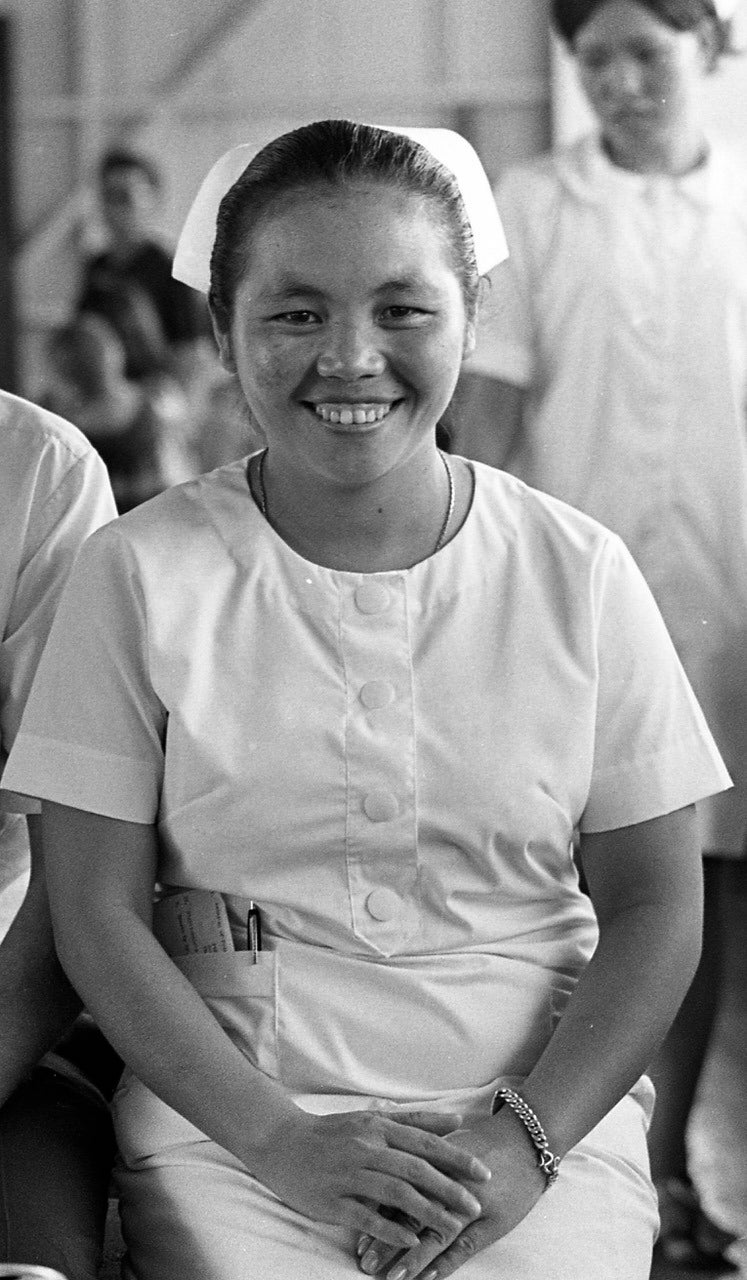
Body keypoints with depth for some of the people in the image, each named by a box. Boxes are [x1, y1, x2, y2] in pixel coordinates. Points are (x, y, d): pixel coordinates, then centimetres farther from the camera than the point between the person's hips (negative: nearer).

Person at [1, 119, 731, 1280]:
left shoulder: (576, 574, 3)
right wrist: (280, 1139, -12)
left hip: (541, 1106, 1)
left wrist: (526, 1138, -10)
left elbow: (654, 907, 5)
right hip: (231, 1119, 0)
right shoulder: (144, 573, 0)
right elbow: (99, 914, 0)